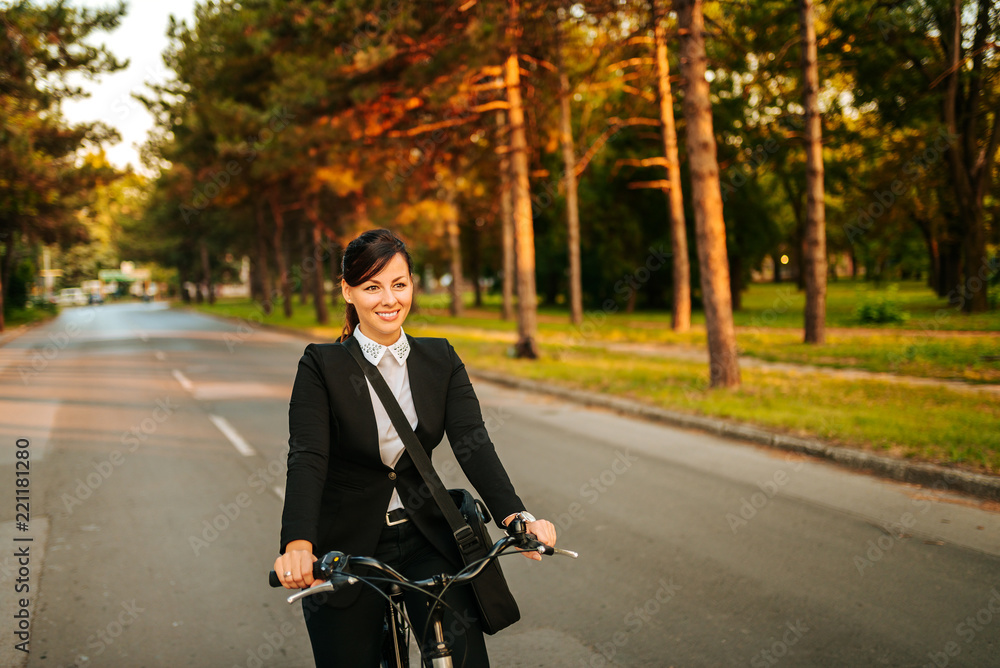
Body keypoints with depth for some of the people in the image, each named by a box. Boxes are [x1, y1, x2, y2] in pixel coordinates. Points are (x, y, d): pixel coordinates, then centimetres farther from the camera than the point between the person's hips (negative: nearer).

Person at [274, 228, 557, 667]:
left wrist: (515, 516, -27)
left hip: (424, 539, 2)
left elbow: (472, 442, -10)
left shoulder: (441, 360, 3)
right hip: (347, 548, -2)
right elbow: (307, 458, -19)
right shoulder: (321, 366, -7)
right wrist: (297, 544, -36)